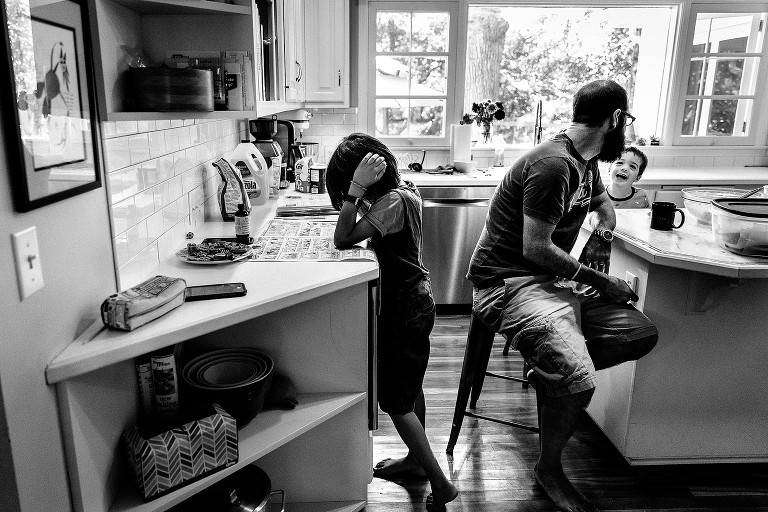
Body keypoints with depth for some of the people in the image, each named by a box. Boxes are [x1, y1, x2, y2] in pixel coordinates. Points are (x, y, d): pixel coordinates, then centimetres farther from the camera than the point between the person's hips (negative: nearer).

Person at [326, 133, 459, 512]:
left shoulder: (393, 201, -24)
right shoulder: (404, 189, 5)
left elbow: (342, 239, -27)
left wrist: (356, 187, -31)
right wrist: (359, 190, 0)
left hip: (405, 309, -10)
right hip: (415, 301, 10)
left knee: (396, 402, 1)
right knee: (410, 389, 22)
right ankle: (416, 461, 39)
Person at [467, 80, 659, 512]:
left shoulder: (586, 161, 12)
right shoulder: (552, 164, -19)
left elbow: (604, 206, 32)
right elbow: (536, 249, -21)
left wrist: (601, 237, 10)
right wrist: (597, 280, -10)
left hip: (554, 281, 10)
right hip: (508, 282, -10)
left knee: (643, 333, 1)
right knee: (577, 383, -27)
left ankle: (551, 373, 14)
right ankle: (549, 469, 1)